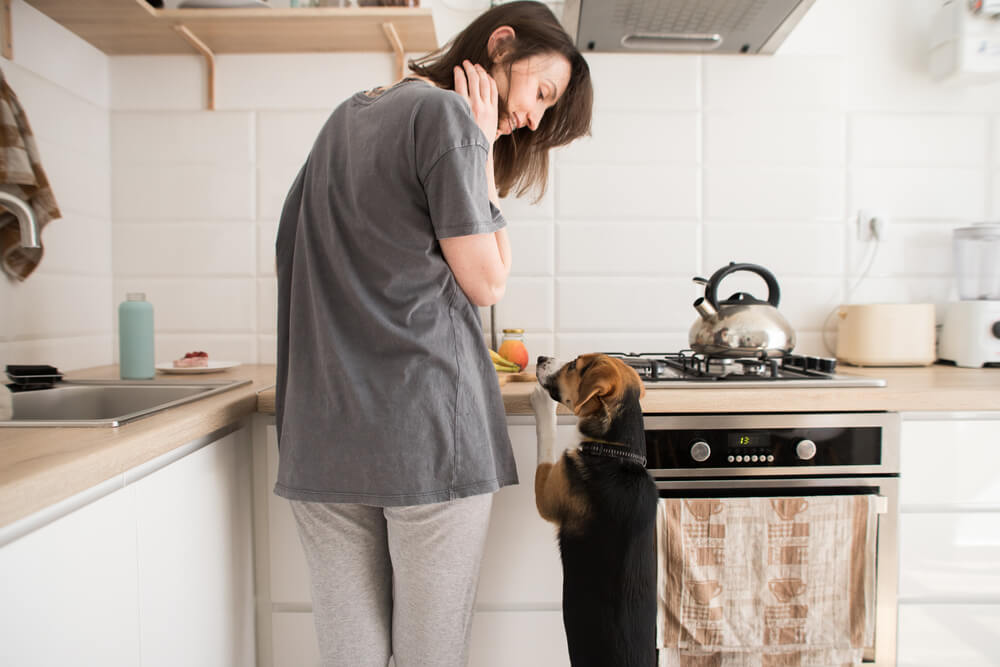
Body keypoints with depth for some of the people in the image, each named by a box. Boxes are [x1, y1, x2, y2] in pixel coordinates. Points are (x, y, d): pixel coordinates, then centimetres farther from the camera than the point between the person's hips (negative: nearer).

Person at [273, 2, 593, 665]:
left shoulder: (346, 115, 20)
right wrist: (482, 152, 3)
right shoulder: (448, 114, -5)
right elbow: (485, 283, -3)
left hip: (321, 434, 8)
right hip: (425, 434, -7)